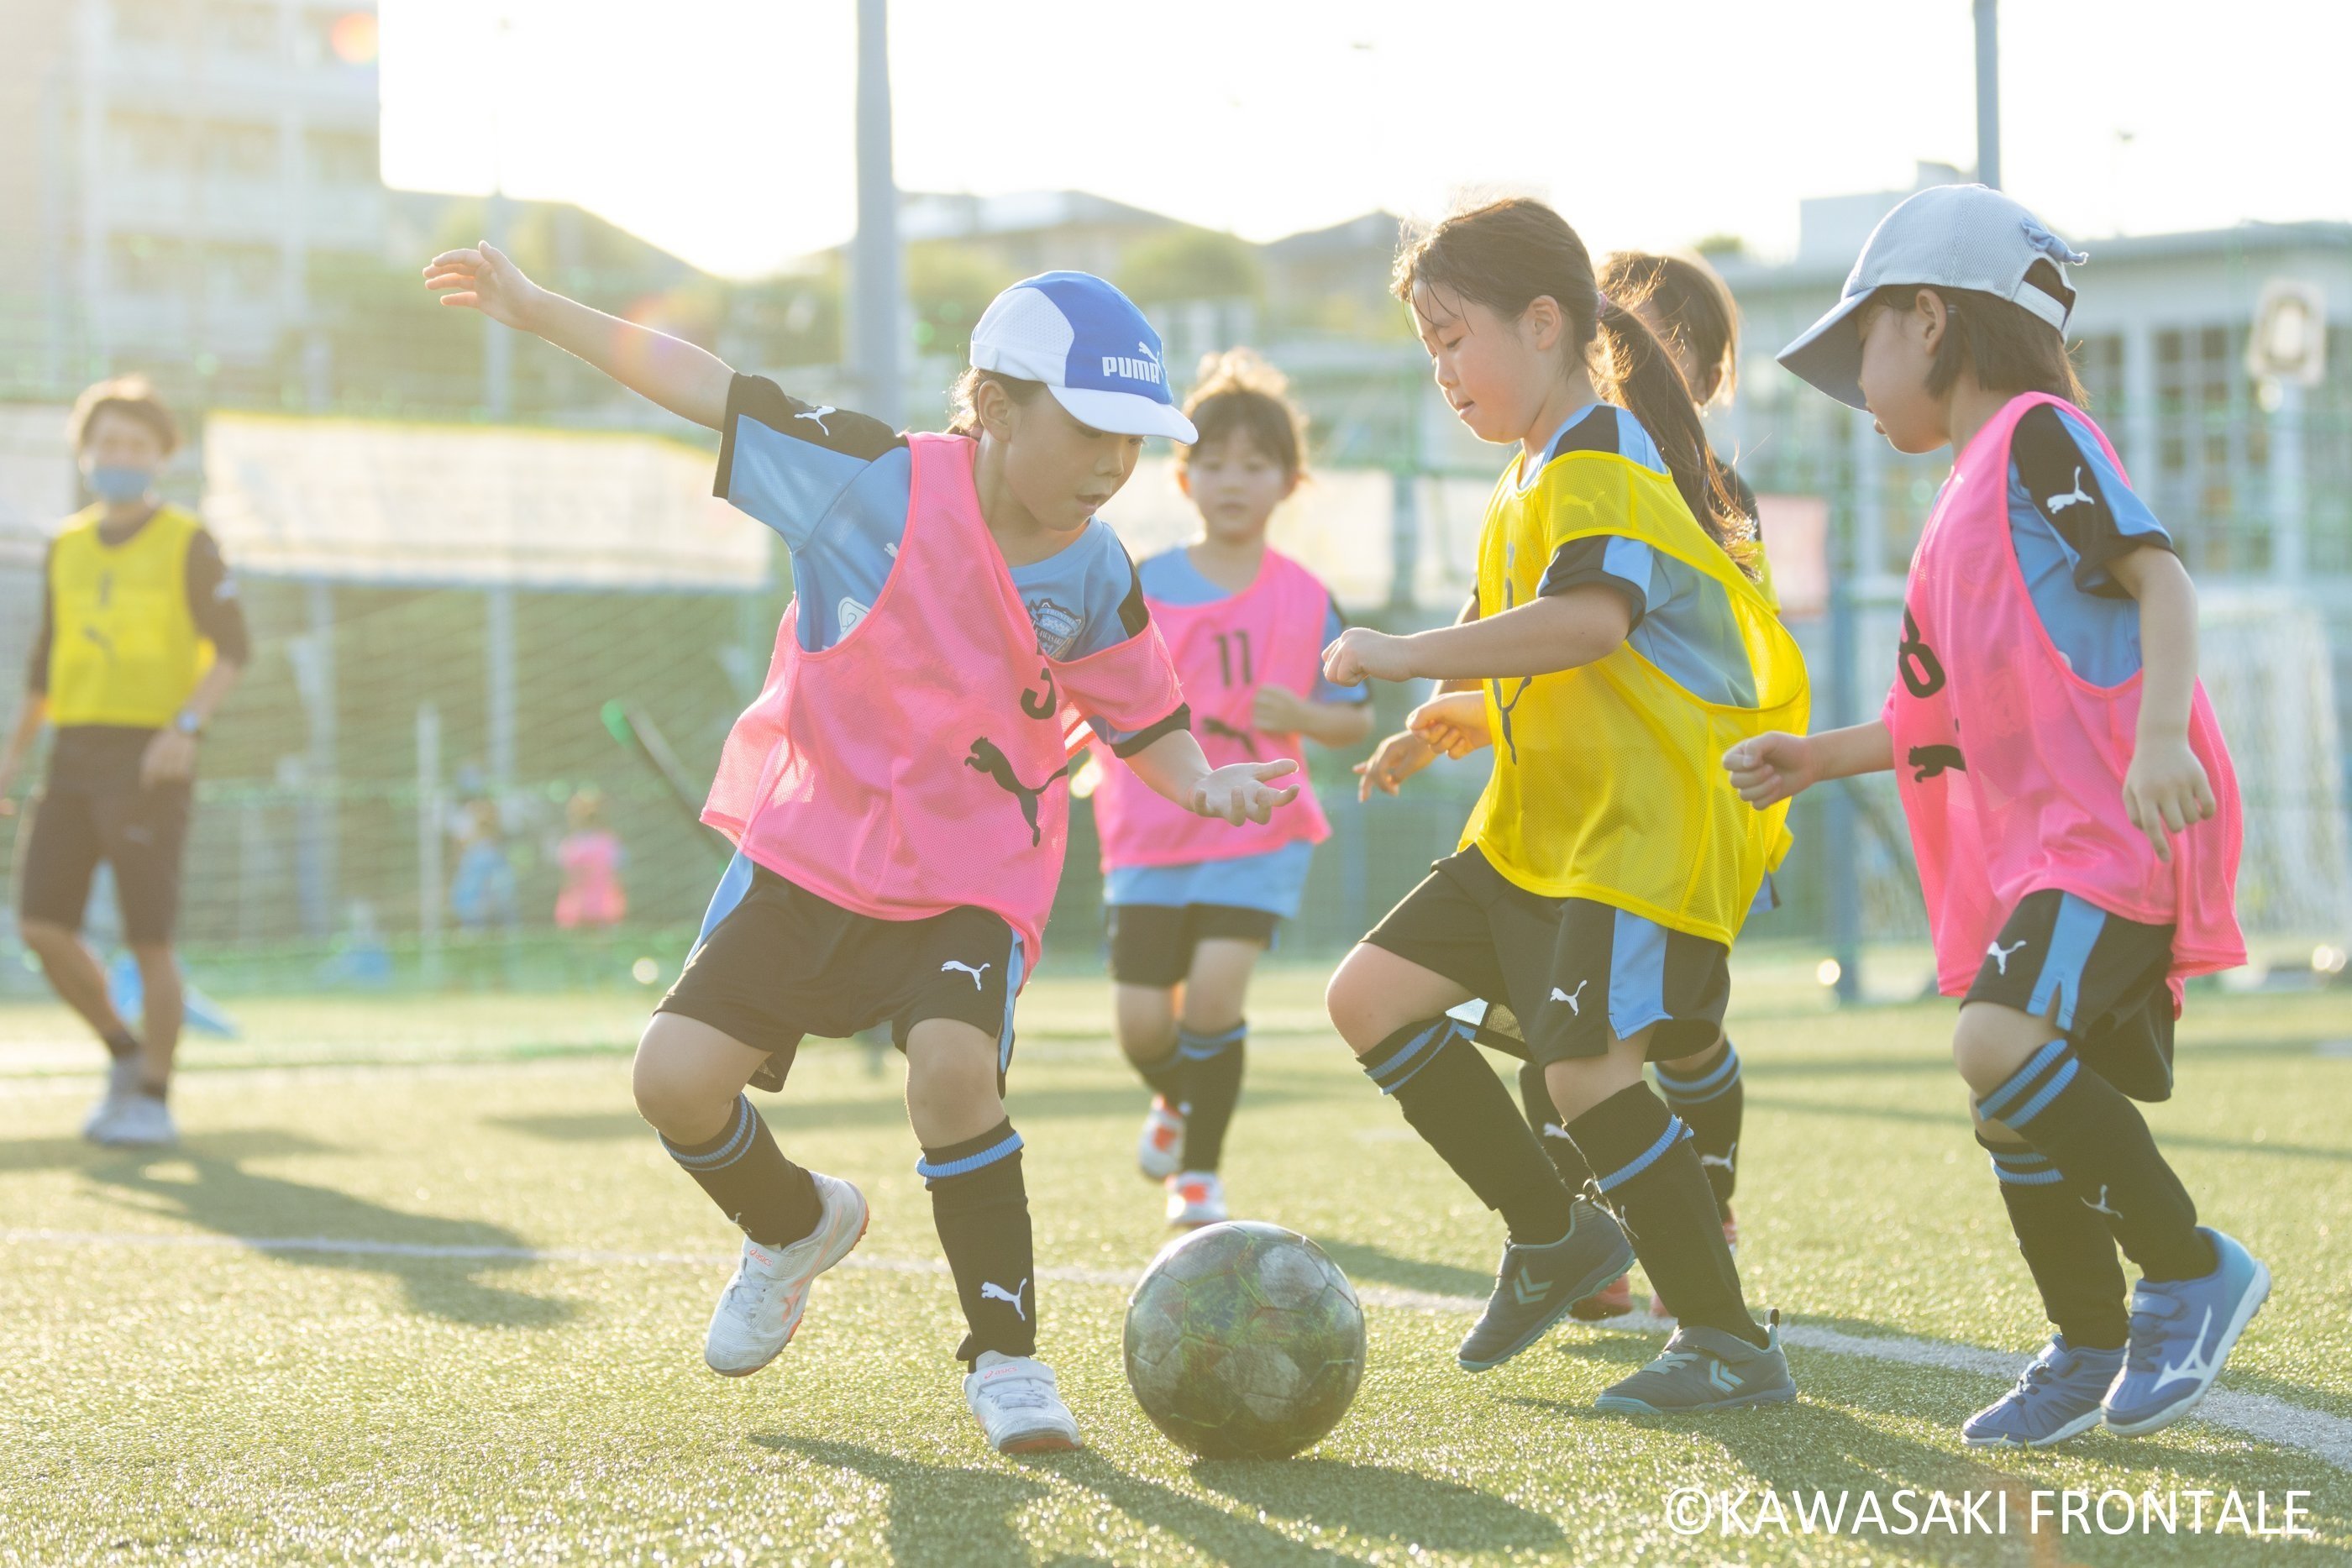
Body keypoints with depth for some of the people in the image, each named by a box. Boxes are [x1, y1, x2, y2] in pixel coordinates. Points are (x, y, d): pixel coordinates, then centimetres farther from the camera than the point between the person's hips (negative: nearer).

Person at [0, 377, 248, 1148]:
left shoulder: (188, 543, -2)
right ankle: (125, 1054, 16)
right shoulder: (68, 547, 14)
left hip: (150, 756, -5)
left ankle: (154, 1102, 5)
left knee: (148, 938, -5)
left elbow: (233, 649, -6)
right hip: (75, 752, 5)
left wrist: (187, 726, -20)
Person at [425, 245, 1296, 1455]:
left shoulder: (1093, 576, -5)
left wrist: (1201, 782, -12)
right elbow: (711, 388, -6)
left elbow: (1142, 719, 10)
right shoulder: (877, 483, -12)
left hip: (971, 877, -1)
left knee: (953, 1065, -27)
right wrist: (536, 308, -5)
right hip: (809, 849, 1)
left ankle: (1005, 1354, -10)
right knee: (676, 1076, -9)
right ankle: (793, 1225, 26)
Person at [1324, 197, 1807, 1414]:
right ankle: (1551, 1235, 17)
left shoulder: (1603, 462, -14)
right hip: (1540, 825, 10)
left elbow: (1593, 621, -35)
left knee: (1585, 1066, -18)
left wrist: (1409, 657, -31)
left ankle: (1732, 1343, -4)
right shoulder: (1532, 484, 17)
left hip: (1651, 831, -10)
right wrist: (1444, 731, 10)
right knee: (1371, 998, 4)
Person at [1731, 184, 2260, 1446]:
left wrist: (2161, 733, -32)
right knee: (2021, 1112, 9)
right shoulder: (1970, 499, 24)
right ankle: (2091, 1351, 21)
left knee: (2001, 1045, -26)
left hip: (2115, 823, -10)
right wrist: (1818, 758, 33)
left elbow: (2158, 574, -18)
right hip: (2036, 843, 10)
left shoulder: (2038, 436, -3)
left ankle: (2189, 1267, -14)